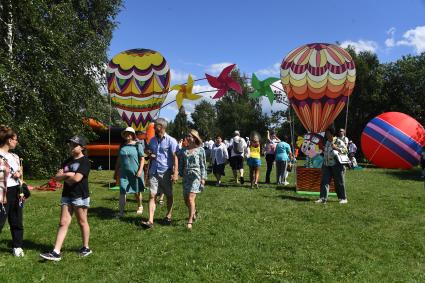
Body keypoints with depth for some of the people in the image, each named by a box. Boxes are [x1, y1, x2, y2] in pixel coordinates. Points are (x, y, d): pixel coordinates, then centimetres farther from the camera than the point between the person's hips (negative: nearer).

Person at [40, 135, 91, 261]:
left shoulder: (84, 161, -9)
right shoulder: (68, 161, 13)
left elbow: (77, 178, -20)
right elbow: (57, 177, 7)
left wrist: (64, 177, -2)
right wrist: (68, 175, -11)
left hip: (80, 196, -6)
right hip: (66, 195, 7)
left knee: (82, 222, 6)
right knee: (63, 223, 3)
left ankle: (86, 248, 21)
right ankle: (56, 252, 3)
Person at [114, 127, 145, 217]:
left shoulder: (138, 145, -5)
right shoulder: (122, 146, 9)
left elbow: (142, 159, -7)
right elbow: (118, 160, 15)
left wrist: (140, 170, -17)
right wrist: (116, 171, 15)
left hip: (135, 172, -3)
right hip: (124, 173, 3)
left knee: (137, 191, 12)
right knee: (122, 191, -7)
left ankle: (140, 206, 36)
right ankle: (121, 212, -7)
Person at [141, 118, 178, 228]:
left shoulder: (171, 141, -6)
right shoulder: (152, 140, 11)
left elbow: (175, 157, -10)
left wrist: (175, 173, -17)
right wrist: (151, 156, 6)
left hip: (166, 172, -4)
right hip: (154, 172, 4)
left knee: (169, 195, 10)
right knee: (152, 196, -4)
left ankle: (168, 216, 29)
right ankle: (150, 221, -6)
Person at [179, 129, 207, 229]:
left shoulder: (200, 150, -1)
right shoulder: (184, 150, 8)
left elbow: (203, 165, -1)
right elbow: (181, 163, 13)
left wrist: (203, 177, -5)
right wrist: (180, 174, 8)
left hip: (196, 175, -4)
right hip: (186, 176, 5)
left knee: (191, 198, -12)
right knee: (186, 199, 9)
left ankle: (190, 221, -2)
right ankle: (193, 211, 38)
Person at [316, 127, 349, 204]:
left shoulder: (338, 141, -6)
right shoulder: (327, 142, 15)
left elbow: (345, 150, -10)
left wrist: (336, 148, -21)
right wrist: (323, 150, 11)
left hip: (336, 165, -6)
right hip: (326, 165, 6)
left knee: (339, 182, 3)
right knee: (324, 181, -2)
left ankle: (343, 198, 16)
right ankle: (323, 198, -1)